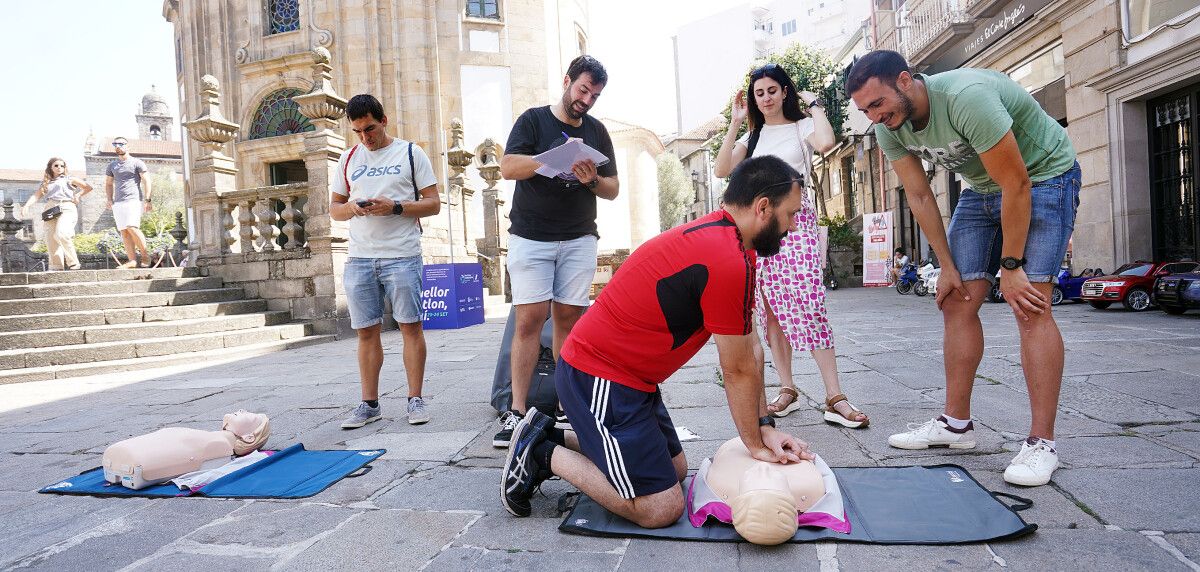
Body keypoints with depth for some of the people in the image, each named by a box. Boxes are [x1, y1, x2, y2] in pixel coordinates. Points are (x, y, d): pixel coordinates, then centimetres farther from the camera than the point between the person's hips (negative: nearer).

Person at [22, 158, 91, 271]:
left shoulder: (69, 180, 19)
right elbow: (36, 195, 13)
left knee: (61, 234, -28)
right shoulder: (45, 183, 26)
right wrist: (26, 205, -4)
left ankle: (73, 263, -23)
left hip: (66, 208, -4)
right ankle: (56, 268, -8)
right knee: (51, 240, -7)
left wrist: (78, 195, 4)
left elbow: (88, 187, 16)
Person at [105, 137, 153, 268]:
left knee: (132, 228, -19)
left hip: (134, 200, -6)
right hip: (118, 203, 6)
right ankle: (132, 260, -2)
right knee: (124, 232, -1)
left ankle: (145, 255, -7)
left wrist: (147, 200, -10)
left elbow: (146, 181, -1)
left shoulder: (136, 162, 3)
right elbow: (108, 183, 25)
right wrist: (110, 199, 9)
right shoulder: (112, 165, 18)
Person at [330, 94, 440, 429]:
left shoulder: (411, 153, 4)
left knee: (410, 326, -1)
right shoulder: (349, 159, 15)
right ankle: (369, 404, 14)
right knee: (367, 332, 6)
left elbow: (433, 204, 0)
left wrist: (395, 207, -14)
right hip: (359, 259, 4)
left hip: (402, 256, -3)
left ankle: (415, 400, 8)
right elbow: (334, 208, 18)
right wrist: (351, 208, -5)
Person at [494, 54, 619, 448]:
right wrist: (557, 156, -22)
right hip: (530, 236, -3)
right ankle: (517, 412, -6)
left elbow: (613, 189, 14)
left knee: (569, 319, 1)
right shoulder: (534, 120, 3)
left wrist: (592, 180, -9)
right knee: (529, 319, -9)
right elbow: (508, 167, -10)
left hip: (579, 239, 3)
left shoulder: (597, 132, 14)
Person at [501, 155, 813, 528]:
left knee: (676, 468, 21)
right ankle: (545, 455, 3)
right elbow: (739, 371, -14)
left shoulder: (722, 235, 7)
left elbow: (751, 348, 9)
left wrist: (765, 427, 7)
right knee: (661, 509, -7)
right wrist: (756, 444, 1)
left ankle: (554, 438, 20)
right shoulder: (728, 263, -26)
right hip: (600, 377, -11)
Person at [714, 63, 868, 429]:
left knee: (809, 306, -14)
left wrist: (814, 104, -2)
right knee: (771, 312, 2)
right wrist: (735, 123, 1)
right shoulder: (752, 135, 17)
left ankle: (835, 399, -13)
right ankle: (787, 389, 11)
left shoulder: (802, 126, 7)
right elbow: (722, 170, 1)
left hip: (796, 221, -4)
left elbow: (826, 142, -18)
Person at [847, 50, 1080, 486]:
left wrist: (1011, 266, -24)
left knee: (1030, 305, -17)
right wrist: (947, 266, -3)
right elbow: (919, 196, -3)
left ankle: (1042, 443, -11)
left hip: (1042, 176, -7)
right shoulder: (889, 128, -11)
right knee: (957, 301, 0)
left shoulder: (966, 97, -34)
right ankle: (956, 424, 9)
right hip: (982, 188, 7)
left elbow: (1016, 185, -29)